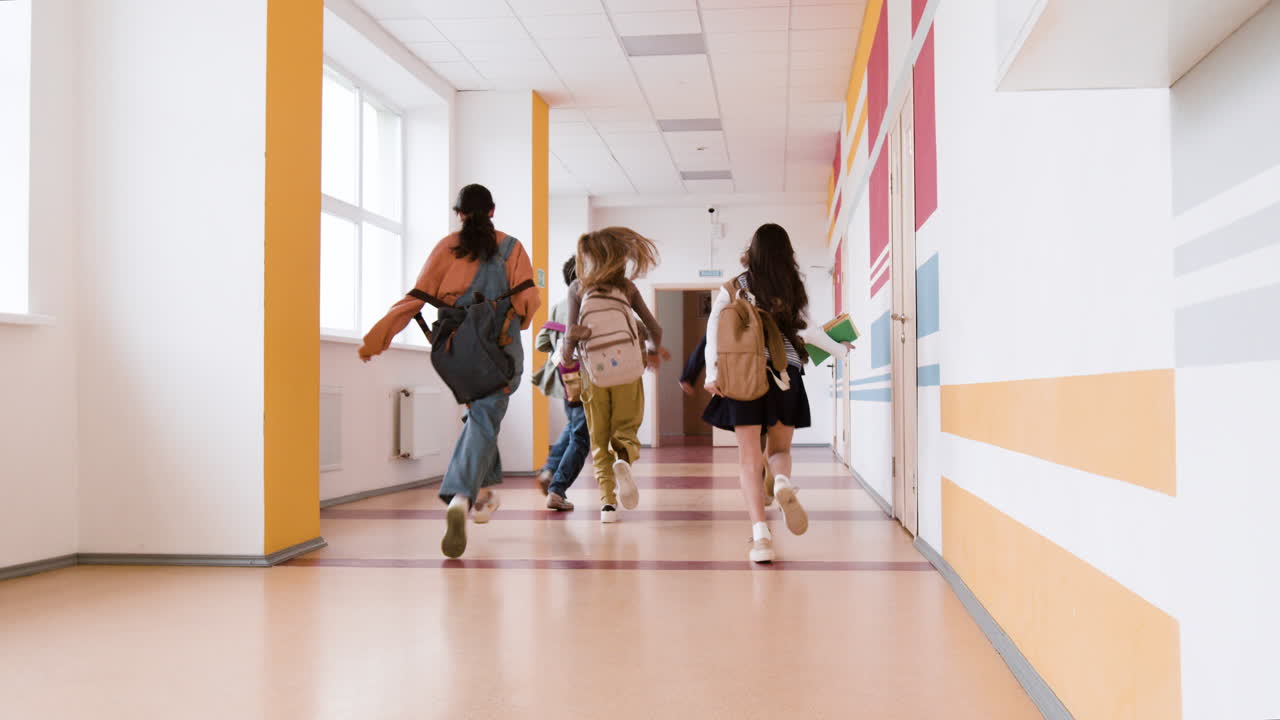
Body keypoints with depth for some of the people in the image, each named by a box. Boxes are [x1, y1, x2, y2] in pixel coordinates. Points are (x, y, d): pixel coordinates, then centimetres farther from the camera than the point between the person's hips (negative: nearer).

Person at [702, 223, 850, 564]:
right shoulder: (793, 289, 9)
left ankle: (761, 536, -10)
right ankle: (783, 483, -18)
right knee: (780, 448, 17)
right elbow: (805, 330, 18)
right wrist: (840, 349, 35)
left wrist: (712, 371, -11)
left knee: (749, 460, 1)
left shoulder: (737, 286, 4)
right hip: (786, 373, 2)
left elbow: (714, 325, -6)